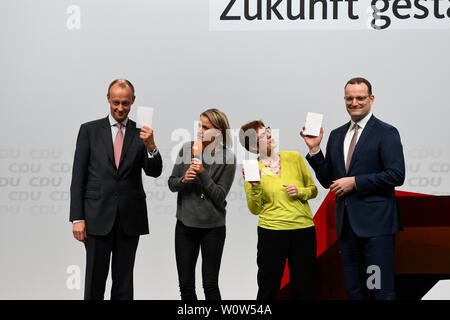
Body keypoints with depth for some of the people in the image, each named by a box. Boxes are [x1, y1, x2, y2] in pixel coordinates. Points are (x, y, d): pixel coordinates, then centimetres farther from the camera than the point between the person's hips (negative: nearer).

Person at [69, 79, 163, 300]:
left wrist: (150, 146, -22)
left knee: (124, 283, 10)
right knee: (95, 281, 3)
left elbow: (154, 172, -2)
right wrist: (77, 218, -5)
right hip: (98, 217, -1)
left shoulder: (141, 133, 6)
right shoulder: (90, 130, 3)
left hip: (130, 219, 1)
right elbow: (78, 176, 1)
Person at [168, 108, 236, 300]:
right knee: (186, 285, 8)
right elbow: (171, 183, 7)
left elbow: (220, 196, -10)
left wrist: (202, 173, -20)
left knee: (210, 285, 3)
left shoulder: (227, 158, -7)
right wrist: (183, 180, -14)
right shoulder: (187, 149, 2)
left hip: (213, 227, -3)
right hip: (185, 224, 3)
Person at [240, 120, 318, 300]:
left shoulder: (293, 157, 5)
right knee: (267, 290, 4)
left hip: (303, 228, 2)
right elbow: (255, 210, 2)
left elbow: (313, 190, 14)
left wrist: (300, 192, -6)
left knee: (304, 291, 6)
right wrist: (254, 186, -13)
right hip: (272, 231, -1)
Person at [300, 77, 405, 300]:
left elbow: (396, 175, -13)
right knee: (354, 290, 12)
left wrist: (355, 182, -14)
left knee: (381, 290, -4)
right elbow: (328, 181, 15)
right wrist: (314, 149, 2)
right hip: (347, 223, 6)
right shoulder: (336, 136, 14)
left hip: (376, 223, -6)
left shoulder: (386, 133, -3)